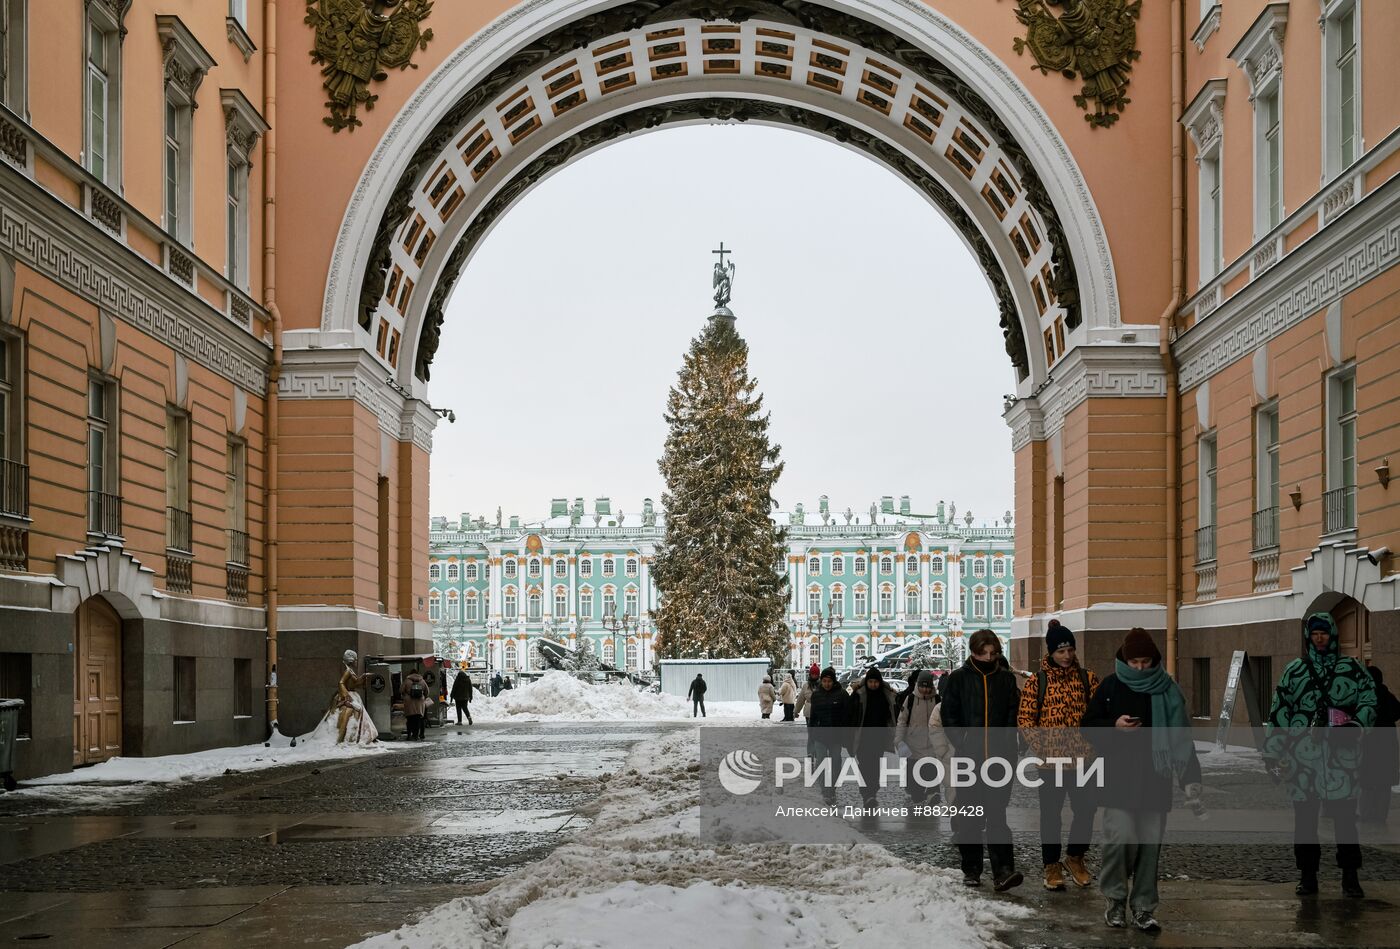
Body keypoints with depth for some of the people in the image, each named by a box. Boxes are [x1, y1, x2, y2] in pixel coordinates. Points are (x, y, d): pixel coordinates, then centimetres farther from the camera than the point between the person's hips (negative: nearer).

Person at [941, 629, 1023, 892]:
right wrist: (963, 746, -8)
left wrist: (1006, 747, -4)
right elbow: (949, 716, 3)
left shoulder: (1006, 678, 7)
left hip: (1000, 759, 0)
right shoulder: (958, 678, 3)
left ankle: (1003, 871, -15)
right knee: (969, 817, 7)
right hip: (969, 759, 0)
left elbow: (1013, 715, 9)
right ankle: (971, 870, 16)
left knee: (997, 815, -8)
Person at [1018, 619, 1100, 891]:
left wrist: (1094, 746, -4)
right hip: (1051, 760, -2)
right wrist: (1041, 749, -10)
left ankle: (1075, 858, 23)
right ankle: (1052, 866, 18)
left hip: (1083, 759, 2)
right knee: (1051, 813, 6)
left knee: (1086, 809, 0)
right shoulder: (1037, 682, -1)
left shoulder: (1088, 679, 5)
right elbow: (1025, 720, -1)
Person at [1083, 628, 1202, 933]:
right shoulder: (1110, 687, 2)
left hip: (1155, 779, 2)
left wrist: (1191, 780, 1)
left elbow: (1181, 739, 7)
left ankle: (1143, 907, 13)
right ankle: (1115, 898, 8)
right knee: (1121, 837, -13)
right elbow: (1089, 726, 8)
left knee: (1150, 843, 2)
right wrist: (1114, 726, -13)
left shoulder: (1167, 692, 5)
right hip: (1119, 779, -2)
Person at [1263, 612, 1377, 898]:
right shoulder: (1294, 671, 10)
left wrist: (1355, 726, -14)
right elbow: (1278, 713, 9)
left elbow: (1369, 701, 5)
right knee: (1304, 818, 5)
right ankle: (1307, 875, 13)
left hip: (1341, 755, -2)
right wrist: (1272, 753, 4)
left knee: (1345, 817, -4)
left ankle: (1350, 877, 3)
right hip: (1303, 756, 2)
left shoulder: (1351, 669, 8)